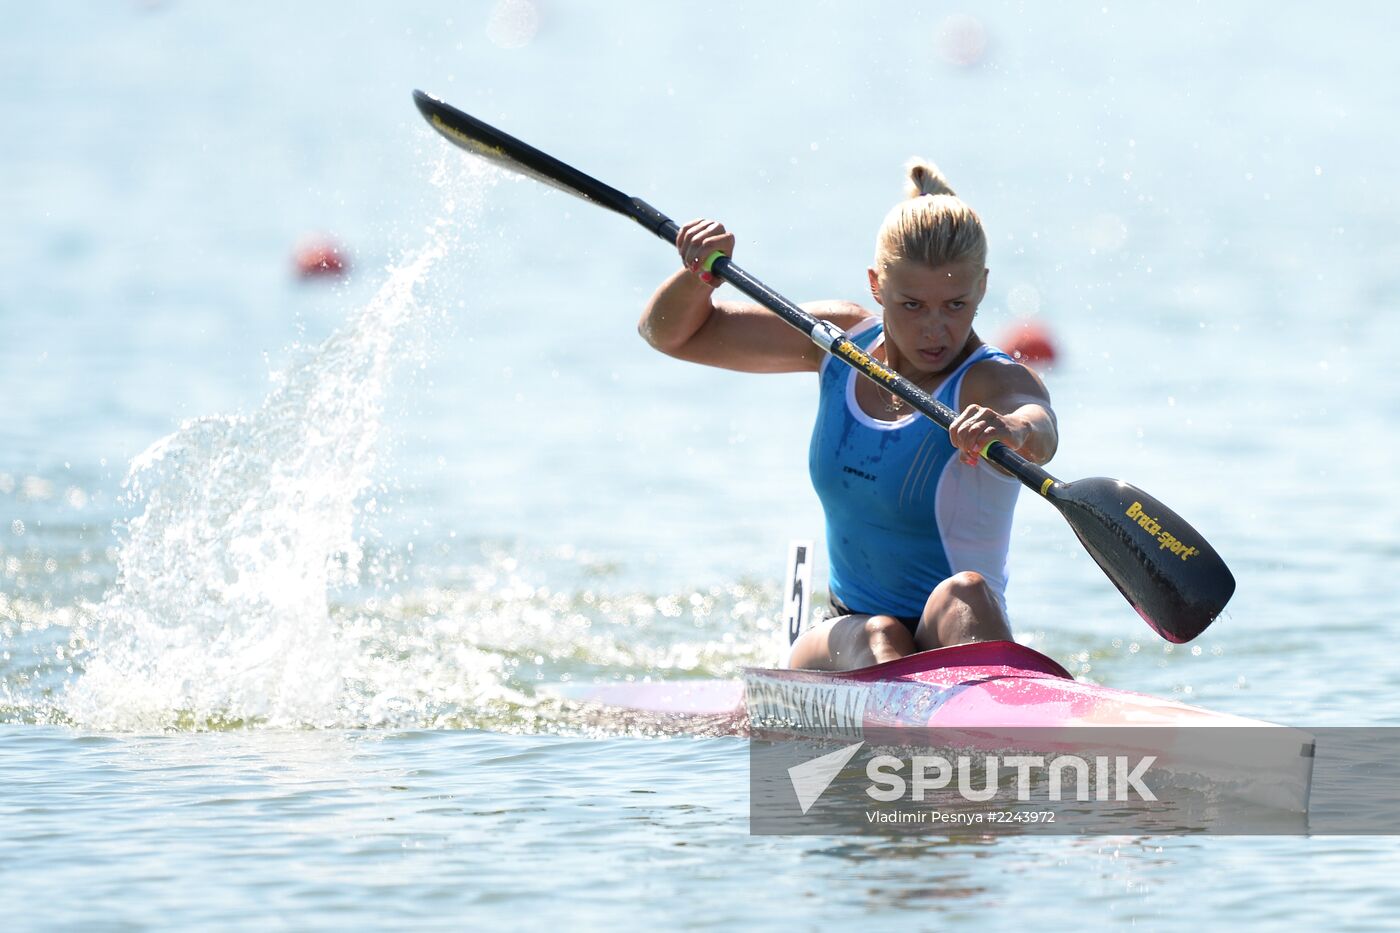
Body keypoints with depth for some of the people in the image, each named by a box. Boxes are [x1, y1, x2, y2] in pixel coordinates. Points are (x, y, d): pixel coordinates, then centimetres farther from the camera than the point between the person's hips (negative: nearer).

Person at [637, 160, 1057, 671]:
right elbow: (669, 333, 12)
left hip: (960, 655, -5)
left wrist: (1014, 429, -63)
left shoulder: (992, 383, -12)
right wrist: (698, 277, -10)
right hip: (844, 642, 5)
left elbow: (1039, 430, -39)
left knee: (963, 593, -37)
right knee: (878, 636, -30)